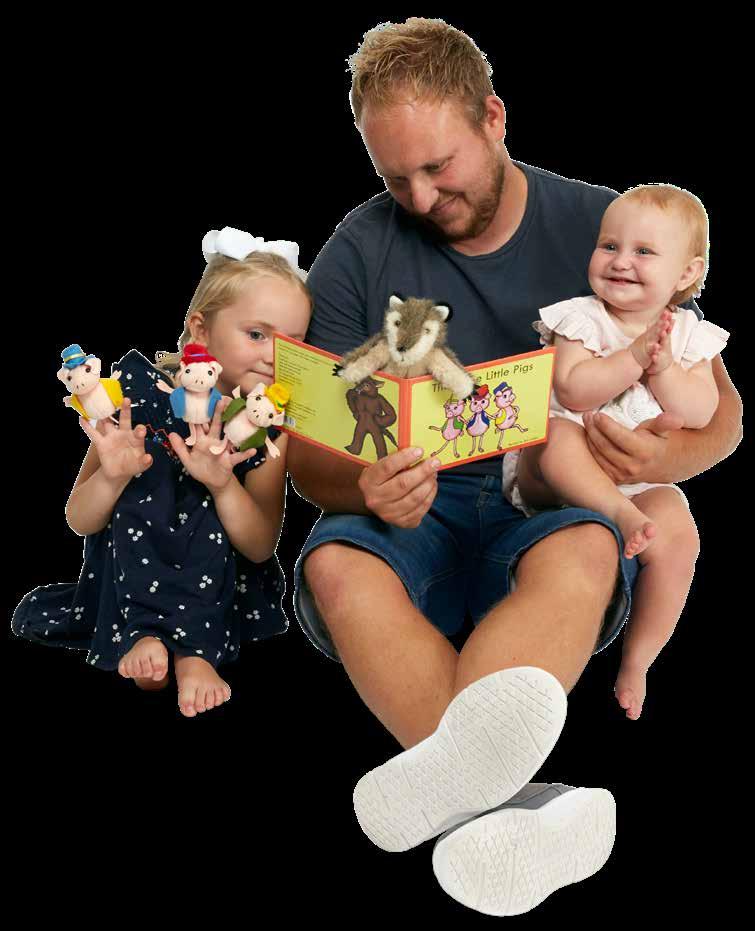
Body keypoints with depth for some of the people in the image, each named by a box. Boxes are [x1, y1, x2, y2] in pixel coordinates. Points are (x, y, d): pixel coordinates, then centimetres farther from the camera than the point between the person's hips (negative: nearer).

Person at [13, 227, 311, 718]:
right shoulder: (141, 391, -13)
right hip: (128, 573, 0)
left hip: (222, 581, 0)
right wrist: (111, 475, -34)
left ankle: (195, 649, -28)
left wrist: (223, 484, -34)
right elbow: (81, 522, -11)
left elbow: (261, 547, -14)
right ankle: (141, 634, -24)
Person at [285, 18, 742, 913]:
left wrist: (669, 458, -19)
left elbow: (720, 409, 7)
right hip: (414, 514, 1)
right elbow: (307, 453, 0)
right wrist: (365, 488, -26)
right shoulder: (358, 253, 3)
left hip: (558, 506, -1)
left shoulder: (602, 228, 3)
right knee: (335, 565, -34)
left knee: (583, 554, -37)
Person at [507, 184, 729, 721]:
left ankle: (638, 659, -11)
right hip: (561, 473, -2)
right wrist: (635, 357, -24)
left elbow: (701, 414, -4)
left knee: (678, 537, -24)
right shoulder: (582, 320, -3)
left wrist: (661, 366, -17)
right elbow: (573, 393, -18)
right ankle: (622, 516, -42)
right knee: (558, 437, -35)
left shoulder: (689, 335, 7)